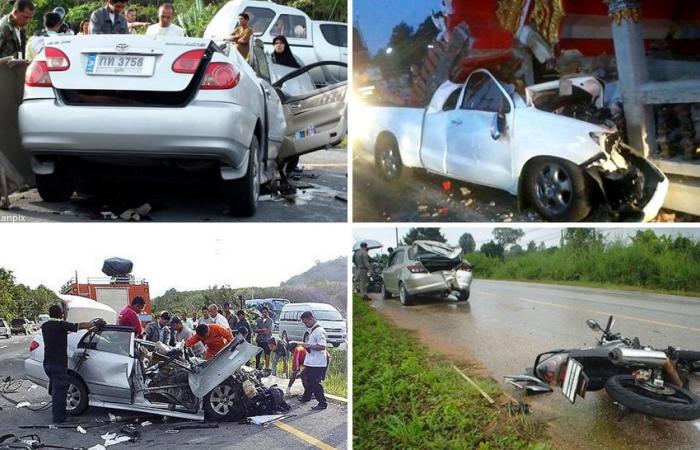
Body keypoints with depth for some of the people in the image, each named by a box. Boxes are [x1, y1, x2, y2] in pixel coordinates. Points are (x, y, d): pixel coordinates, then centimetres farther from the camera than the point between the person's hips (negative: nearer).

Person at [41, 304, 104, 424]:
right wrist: (96, 323, 1)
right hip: (58, 363, -8)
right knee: (59, 391, -2)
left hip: (47, 363, 8)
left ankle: (56, 415, 34)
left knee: (54, 389, 23)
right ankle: (58, 417, 0)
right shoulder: (61, 325, -15)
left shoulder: (45, 326, 7)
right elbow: (81, 326, -12)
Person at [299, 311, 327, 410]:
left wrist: (309, 346, -21)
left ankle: (322, 403, 1)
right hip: (311, 361, 10)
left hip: (317, 363, -10)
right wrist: (308, 346, 9)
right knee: (309, 381, 24)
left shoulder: (319, 331, -20)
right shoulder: (313, 330, 12)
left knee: (315, 383, -6)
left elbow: (322, 346, -27)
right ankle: (306, 397, 42)